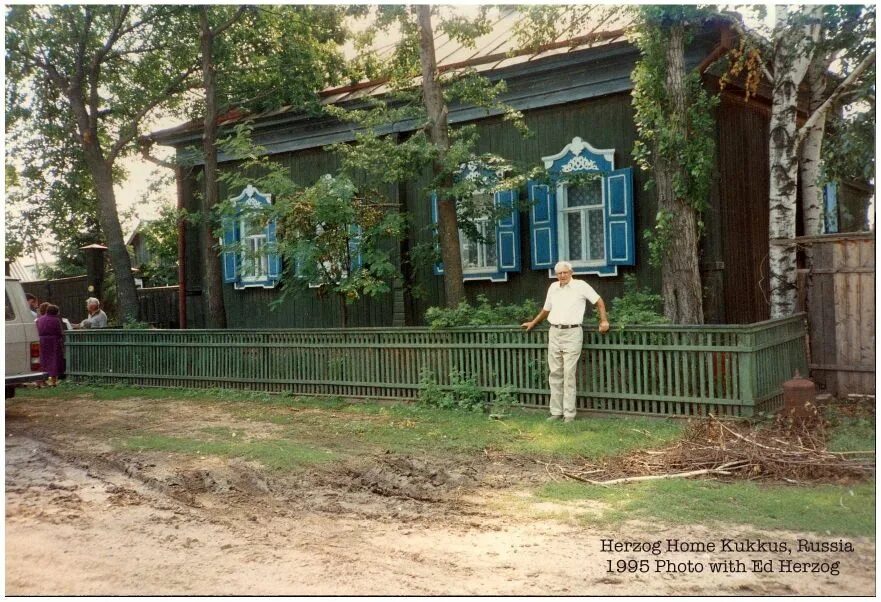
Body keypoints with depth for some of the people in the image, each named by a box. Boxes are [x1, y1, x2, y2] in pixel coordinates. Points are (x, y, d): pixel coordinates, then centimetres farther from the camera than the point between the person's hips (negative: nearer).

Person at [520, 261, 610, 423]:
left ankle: (569, 413, -3)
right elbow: (546, 309, 26)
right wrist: (533, 323, 29)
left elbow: (599, 302, 4)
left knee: (569, 374, -7)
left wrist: (604, 321, -4)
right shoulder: (553, 287, 14)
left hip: (572, 333, -5)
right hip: (554, 333, 5)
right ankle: (556, 411, 11)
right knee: (555, 373, 5)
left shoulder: (581, 285, 0)